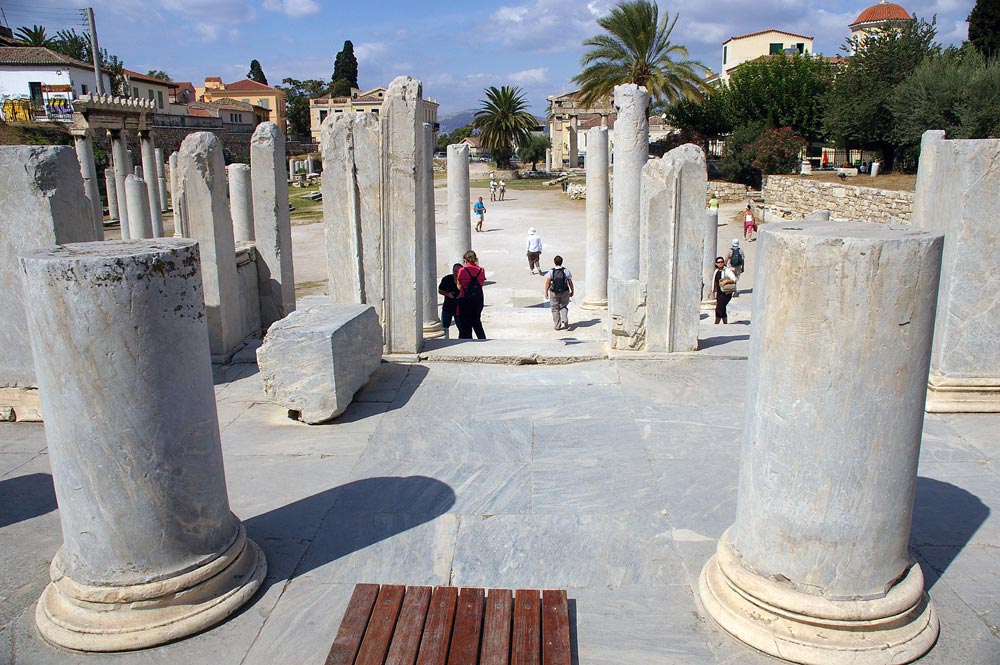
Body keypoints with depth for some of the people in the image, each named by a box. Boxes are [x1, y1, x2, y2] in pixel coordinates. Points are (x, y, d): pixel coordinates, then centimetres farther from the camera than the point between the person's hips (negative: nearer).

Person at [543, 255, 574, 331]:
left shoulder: (551, 272, -12)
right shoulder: (566, 271, -8)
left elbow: (547, 283, -13)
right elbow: (570, 282, -3)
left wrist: (546, 292, -3)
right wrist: (572, 291, 10)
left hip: (554, 293, -1)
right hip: (565, 292, 1)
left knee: (555, 309, 13)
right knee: (563, 307, 19)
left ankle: (557, 325, 18)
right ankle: (565, 320, -2)